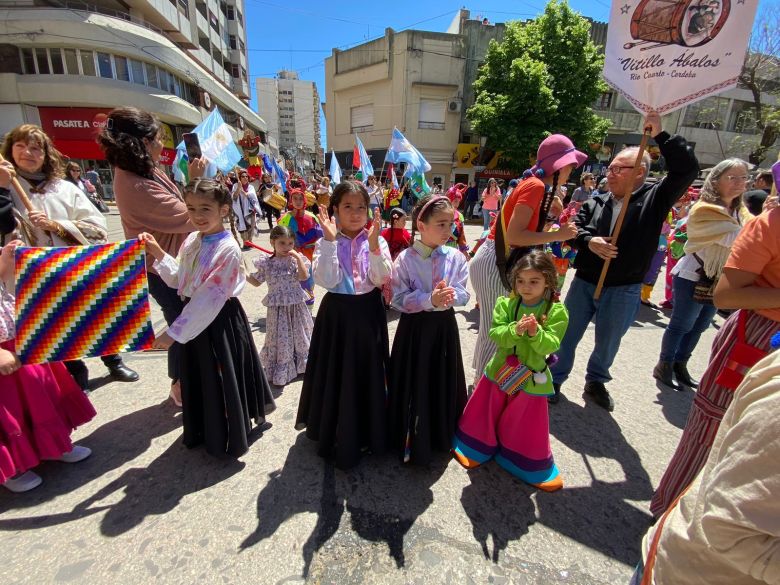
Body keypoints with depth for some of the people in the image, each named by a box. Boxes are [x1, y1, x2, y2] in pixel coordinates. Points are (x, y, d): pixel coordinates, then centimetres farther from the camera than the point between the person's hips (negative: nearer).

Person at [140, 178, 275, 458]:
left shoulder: (228, 249, -21)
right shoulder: (191, 240, 3)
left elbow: (209, 298, -23)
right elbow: (178, 281, 12)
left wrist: (174, 332, -20)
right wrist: (159, 254, 2)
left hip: (219, 320, -8)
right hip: (194, 318, 8)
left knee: (222, 379, 6)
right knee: (198, 378, 21)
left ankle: (227, 438, 30)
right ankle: (205, 430, 44)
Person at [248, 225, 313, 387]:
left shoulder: (297, 260, -3)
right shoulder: (266, 263, -3)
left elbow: (304, 277, -18)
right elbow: (257, 281, 7)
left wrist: (298, 257, -22)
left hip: (296, 305, 1)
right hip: (277, 307, -1)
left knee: (299, 334, 15)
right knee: (279, 337, 7)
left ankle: (301, 364, 37)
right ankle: (281, 372, 24)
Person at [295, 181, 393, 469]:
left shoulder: (376, 240, -2)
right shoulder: (325, 243, -4)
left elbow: (382, 279, -13)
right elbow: (327, 281, -18)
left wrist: (373, 245, -24)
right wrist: (330, 240, -23)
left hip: (368, 314, 1)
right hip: (337, 313, -1)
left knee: (368, 372, 13)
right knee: (337, 373, 10)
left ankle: (369, 431, 36)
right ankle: (336, 435, 33)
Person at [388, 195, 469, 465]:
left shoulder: (456, 257, -2)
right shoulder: (405, 258, -11)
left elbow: (464, 294, 0)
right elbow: (399, 299, -13)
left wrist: (451, 295, -22)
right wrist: (429, 300, -26)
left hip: (445, 326, 3)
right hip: (415, 327, -3)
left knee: (444, 381, 15)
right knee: (414, 383, 7)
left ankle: (441, 436, 41)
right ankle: (412, 442, 30)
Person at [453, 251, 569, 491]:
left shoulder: (557, 311, -13)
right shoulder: (505, 304, -10)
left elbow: (550, 345, -18)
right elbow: (496, 335, -16)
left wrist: (536, 332, -37)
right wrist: (515, 330, -34)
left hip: (531, 377, -2)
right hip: (500, 370, 2)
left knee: (526, 424, 14)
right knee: (487, 414, 18)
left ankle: (531, 466, 39)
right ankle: (478, 448, 44)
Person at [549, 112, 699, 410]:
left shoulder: (654, 198, -2)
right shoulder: (595, 202, 6)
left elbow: (687, 168, -12)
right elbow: (574, 227, -1)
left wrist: (660, 135, -14)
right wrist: (589, 241, -22)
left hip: (623, 291, -1)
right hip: (583, 283, 2)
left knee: (608, 343, 16)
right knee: (567, 336, 10)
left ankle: (596, 381, 40)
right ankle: (555, 379, 27)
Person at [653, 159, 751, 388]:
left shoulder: (739, 212, 9)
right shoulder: (705, 210, -17)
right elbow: (737, 239, -26)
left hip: (718, 279, 8)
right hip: (693, 277, -8)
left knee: (699, 326, 15)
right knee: (681, 325, 1)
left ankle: (680, 365, 30)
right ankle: (664, 367, 16)